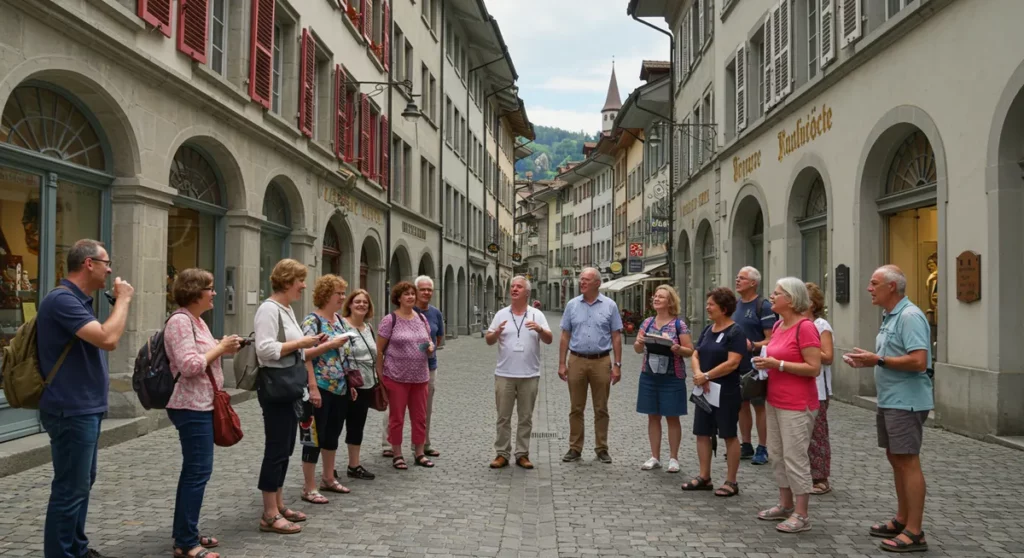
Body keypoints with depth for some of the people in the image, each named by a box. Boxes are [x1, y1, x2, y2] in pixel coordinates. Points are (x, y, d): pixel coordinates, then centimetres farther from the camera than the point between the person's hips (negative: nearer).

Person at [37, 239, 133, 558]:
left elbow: (105, 342, 19)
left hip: (85, 408, 11)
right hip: (72, 411, -11)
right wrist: (123, 299, -17)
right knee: (70, 488, -3)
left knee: (82, 483, 19)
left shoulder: (78, 301, 13)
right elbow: (108, 339, -27)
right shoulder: (62, 299, -19)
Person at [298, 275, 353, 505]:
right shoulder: (312, 320, -12)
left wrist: (350, 383, 18)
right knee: (315, 436, -2)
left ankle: (328, 478, 29)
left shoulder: (339, 320, 13)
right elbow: (305, 354, -19)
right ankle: (309, 488, 5)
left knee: (333, 434, 16)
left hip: (340, 388, 8)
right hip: (321, 388, -8)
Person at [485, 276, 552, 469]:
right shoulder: (501, 314, 6)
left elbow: (549, 340, -1)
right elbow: (488, 340, 5)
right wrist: (496, 332, -17)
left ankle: (522, 454, 15)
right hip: (504, 374, 0)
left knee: (525, 417, 6)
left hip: (529, 375, 0)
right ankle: (502, 454, 11)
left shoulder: (537, 315, 4)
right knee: (503, 416, 4)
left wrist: (540, 330, -22)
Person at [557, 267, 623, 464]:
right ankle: (575, 448, 14)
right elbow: (565, 336, 7)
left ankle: (602, 449, 16)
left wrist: (617, 364, -3)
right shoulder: (572, 305, 5)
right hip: (576, 361, 1)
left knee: (601, 409, 6)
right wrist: (562, 363, 2)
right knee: (576, 409, 6)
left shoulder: (609, 305, 2)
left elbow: (616, 337, 2)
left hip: (601, 362, -1)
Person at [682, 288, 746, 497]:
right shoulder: (707, 329, 10)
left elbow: (732, 363, -20)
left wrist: (707, 376, -18)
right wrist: (698, 373, -12)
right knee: (702, 433, 10)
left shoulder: (735, 332, -11)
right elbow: (695, 356, 8)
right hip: (705, 390, 7)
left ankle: (731, 482, 12)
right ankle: (704, 477, 21)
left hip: (726, 392, -7)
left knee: (729, 435, 3)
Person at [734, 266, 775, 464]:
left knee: (759, 406, 2)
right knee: (742, 405, 13)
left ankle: (762, 449, 10)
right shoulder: (735, 305, 11)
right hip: (737, 365, 7)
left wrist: (753, 345, -30)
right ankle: (746, 446, 23)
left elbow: (771, 340, -15)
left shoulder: (763, 306, -11)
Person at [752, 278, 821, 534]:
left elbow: (814, 368, -20)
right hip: (775, 401, 9)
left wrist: (777, 364, -21)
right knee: (777, 455, 16)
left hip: (796, 405, -9)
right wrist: (766, 362, 7)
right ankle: (785, 505, 28)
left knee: (795, 458, -3)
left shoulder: (805, 327, -16)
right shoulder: (778, 325, 10)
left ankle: (801, 515, 7)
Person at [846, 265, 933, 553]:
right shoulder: (890, 317, 14)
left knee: (908, 462, -6)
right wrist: (868, 360, 6)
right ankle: (901, 520, 26)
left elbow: (918, 361, -26)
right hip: (890, 400, 10)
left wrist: (878, 360, -20)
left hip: (906, 402, -10)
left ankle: (914, 533, 0)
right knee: (895, 459, 15)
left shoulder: (910, 316, -17)